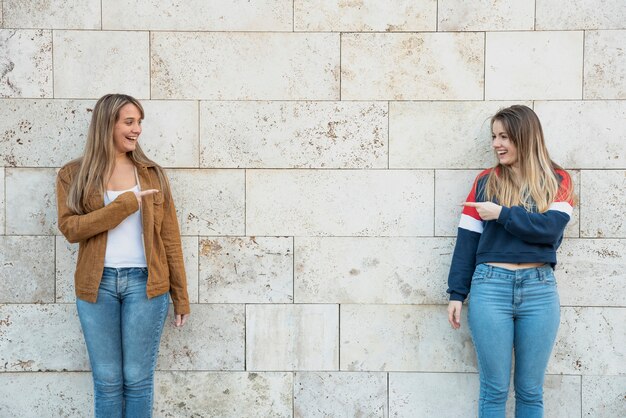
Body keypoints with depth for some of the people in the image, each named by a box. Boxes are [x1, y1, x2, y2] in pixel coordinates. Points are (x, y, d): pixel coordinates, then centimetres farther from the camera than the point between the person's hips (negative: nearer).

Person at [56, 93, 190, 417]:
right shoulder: (73, 175, 4)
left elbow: (170, 237, 5)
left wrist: (180, 295, 2)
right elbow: (70, 228, -9)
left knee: (138, 378, 6)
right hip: (98, 285, 0)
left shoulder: (151, 174, 7)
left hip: (145, 282, 0)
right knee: (107, 380, 7)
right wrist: (125, 204, -14)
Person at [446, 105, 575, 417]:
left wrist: (502, 213, -12)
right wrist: (457, 294, -1)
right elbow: (467, 240, 4)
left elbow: (551, 228, -11)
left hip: (539, 289, 0)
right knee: (494, 389, 4)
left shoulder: (557, 181, 6)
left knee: (530, 391, 9)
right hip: (490, 287, 0)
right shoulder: (486, 181, 7)